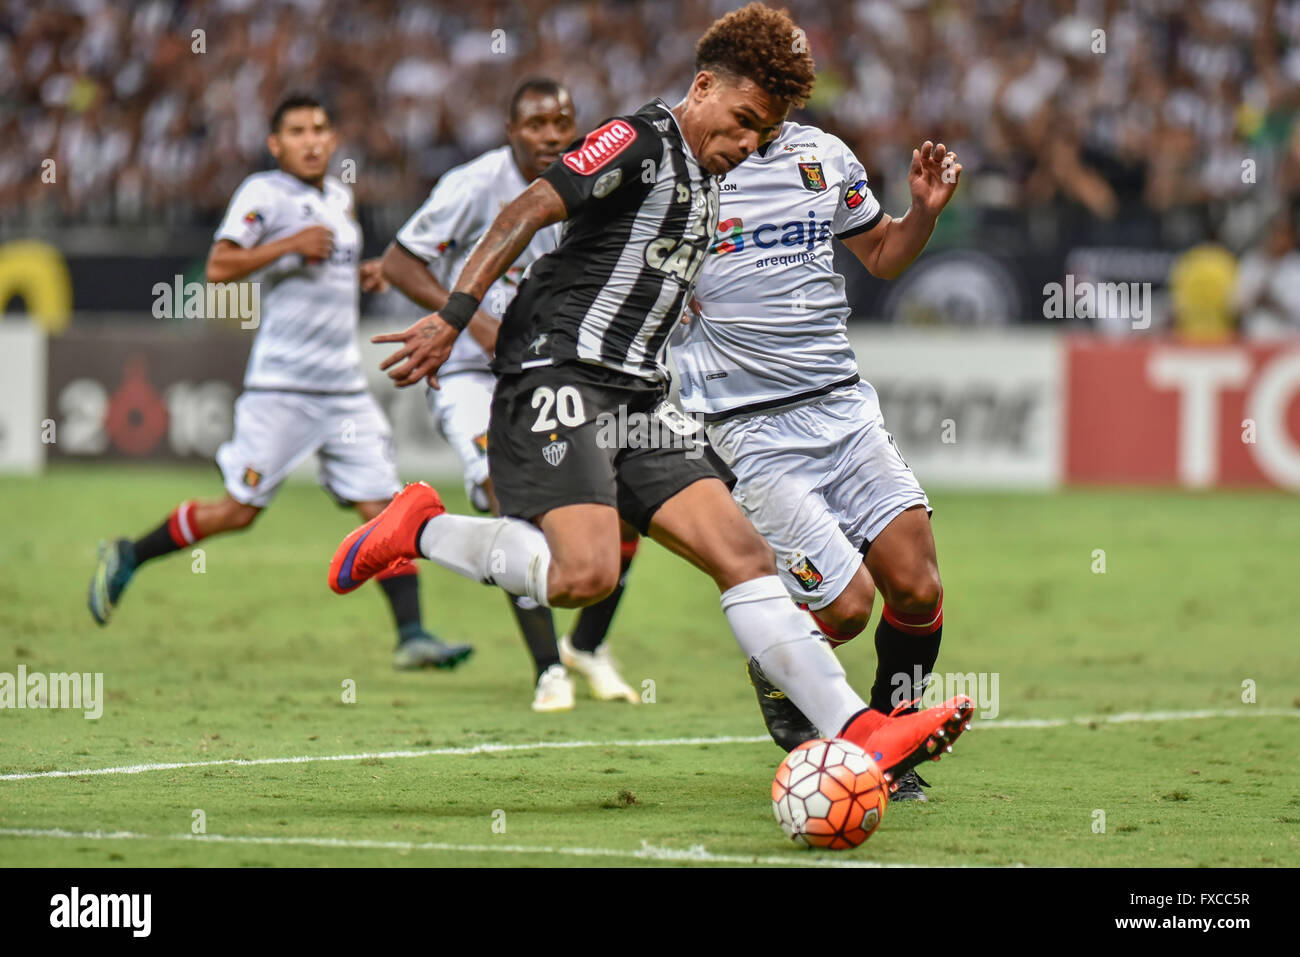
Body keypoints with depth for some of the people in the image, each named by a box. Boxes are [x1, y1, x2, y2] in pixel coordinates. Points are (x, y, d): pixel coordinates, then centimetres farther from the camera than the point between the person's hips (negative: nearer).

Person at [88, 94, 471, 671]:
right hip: (281, 387, -6)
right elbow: (219, 267, -18)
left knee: (381, 505, -4)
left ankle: (411, 635, -6)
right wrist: (291, 244, -25)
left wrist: (362, 275, 13)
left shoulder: (340, 197, 17)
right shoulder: (263, 194, -7)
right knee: (239, 510, -4)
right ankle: (126, 557, 14)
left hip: (345, 386, 6)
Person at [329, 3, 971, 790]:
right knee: (587, 571, -26)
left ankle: (859, 733, -10)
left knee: (743, 554, -3)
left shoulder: (709, 181, 21)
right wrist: (455, 317, -21)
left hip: (638, 399, 9)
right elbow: (528, 212, -14)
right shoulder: (641, 141, -6)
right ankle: (419, 531, -4)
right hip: (558, 375, -9)